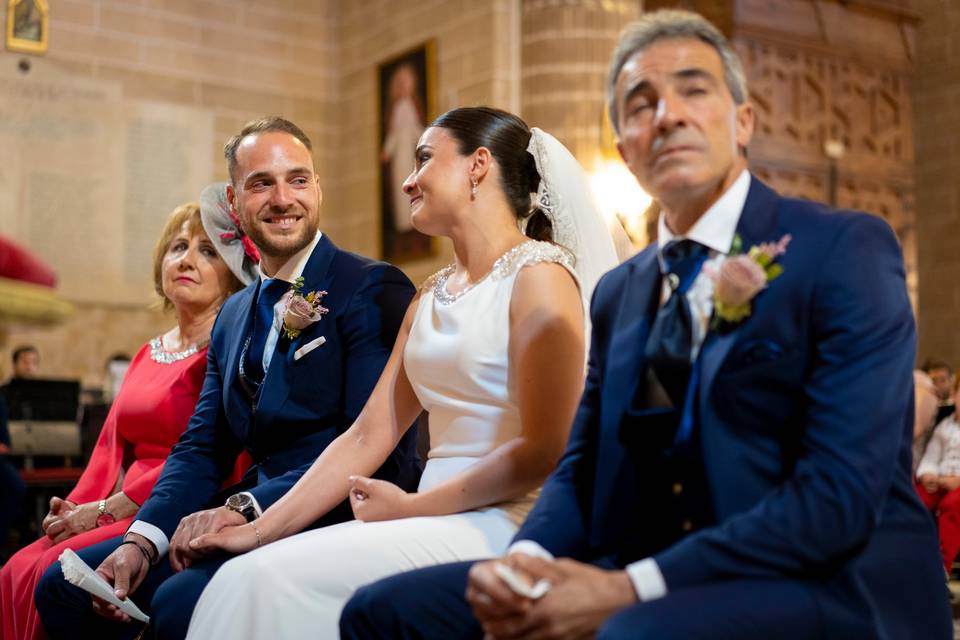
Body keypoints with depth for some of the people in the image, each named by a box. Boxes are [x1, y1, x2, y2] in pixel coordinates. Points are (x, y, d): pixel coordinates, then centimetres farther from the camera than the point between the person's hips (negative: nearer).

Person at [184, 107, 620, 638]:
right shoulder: (430, 296, 18)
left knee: (276, 578, -24)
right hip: (437, 526, 7)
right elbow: (368, 436, 12)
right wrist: (259, 530, 4)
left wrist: (412, 505, -10)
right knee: (250, 576, -15)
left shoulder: (538, 274, -7)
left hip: (504, 523, -7)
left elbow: (544, 451, -13)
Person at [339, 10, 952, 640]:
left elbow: (841, 492, -16)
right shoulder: (618, 293, 15)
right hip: (657, 586, 6)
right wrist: (523, 561, -10)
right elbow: (582, 467, 14)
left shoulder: (846, 250, -6)